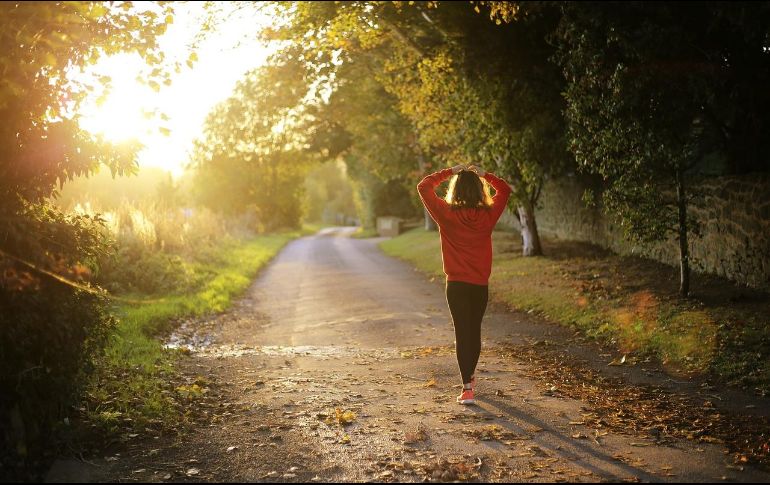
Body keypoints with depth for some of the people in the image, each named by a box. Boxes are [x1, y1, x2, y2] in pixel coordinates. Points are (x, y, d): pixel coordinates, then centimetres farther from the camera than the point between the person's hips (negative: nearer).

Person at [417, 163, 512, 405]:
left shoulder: (446, 214, -10)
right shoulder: (488, 215, -4)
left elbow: (423, 187, 0)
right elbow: (505, 189, 13)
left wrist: (449, 172, 3)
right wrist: (483, 174, 9)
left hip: (456, 284, -2)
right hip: (481, 285, 3)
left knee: (462, 333, 0)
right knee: (475, 331, 18)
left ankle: (467, 388, -7)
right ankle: (470, 376, 38)